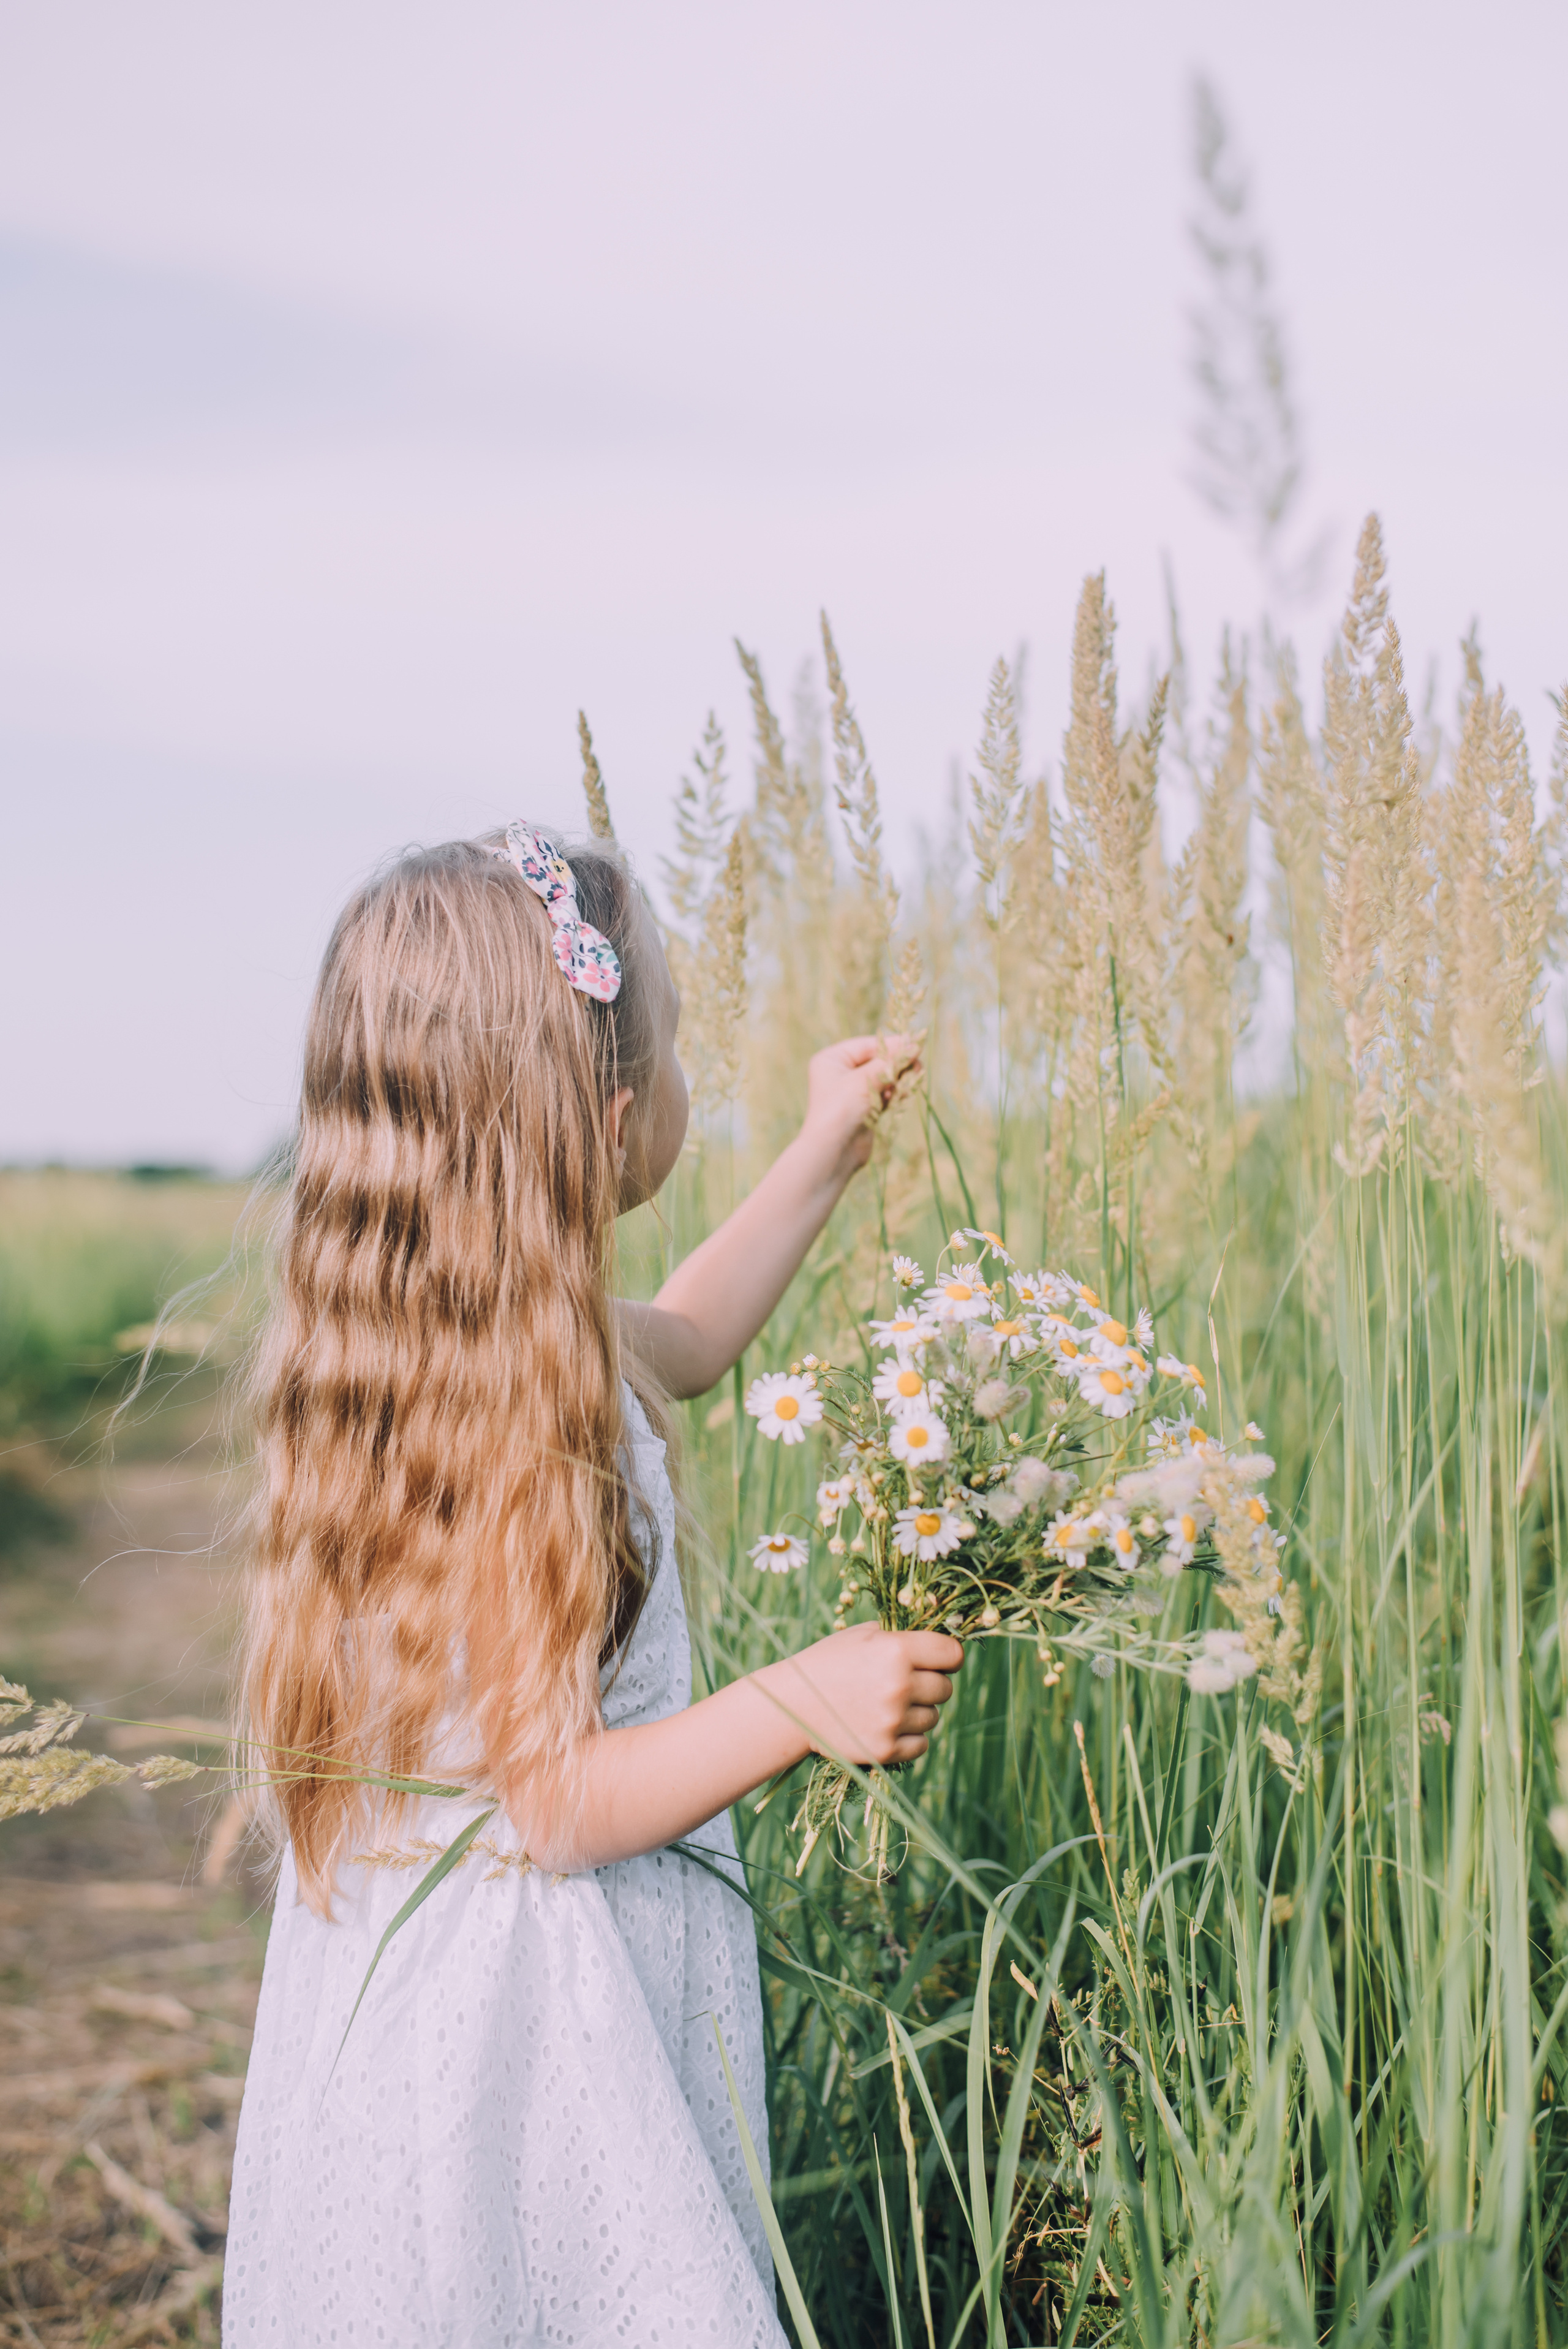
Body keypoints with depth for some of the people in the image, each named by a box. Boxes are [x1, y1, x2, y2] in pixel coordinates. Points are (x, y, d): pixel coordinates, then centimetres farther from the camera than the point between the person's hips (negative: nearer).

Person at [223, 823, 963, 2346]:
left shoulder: (485, 1338, 0)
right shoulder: (516, 1419, -30)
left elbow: (676, 1347, 23)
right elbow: (550, 1801, -25)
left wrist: (823, 1158, 25)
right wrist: (797, 1703, -30)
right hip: (519, 2026, -10)